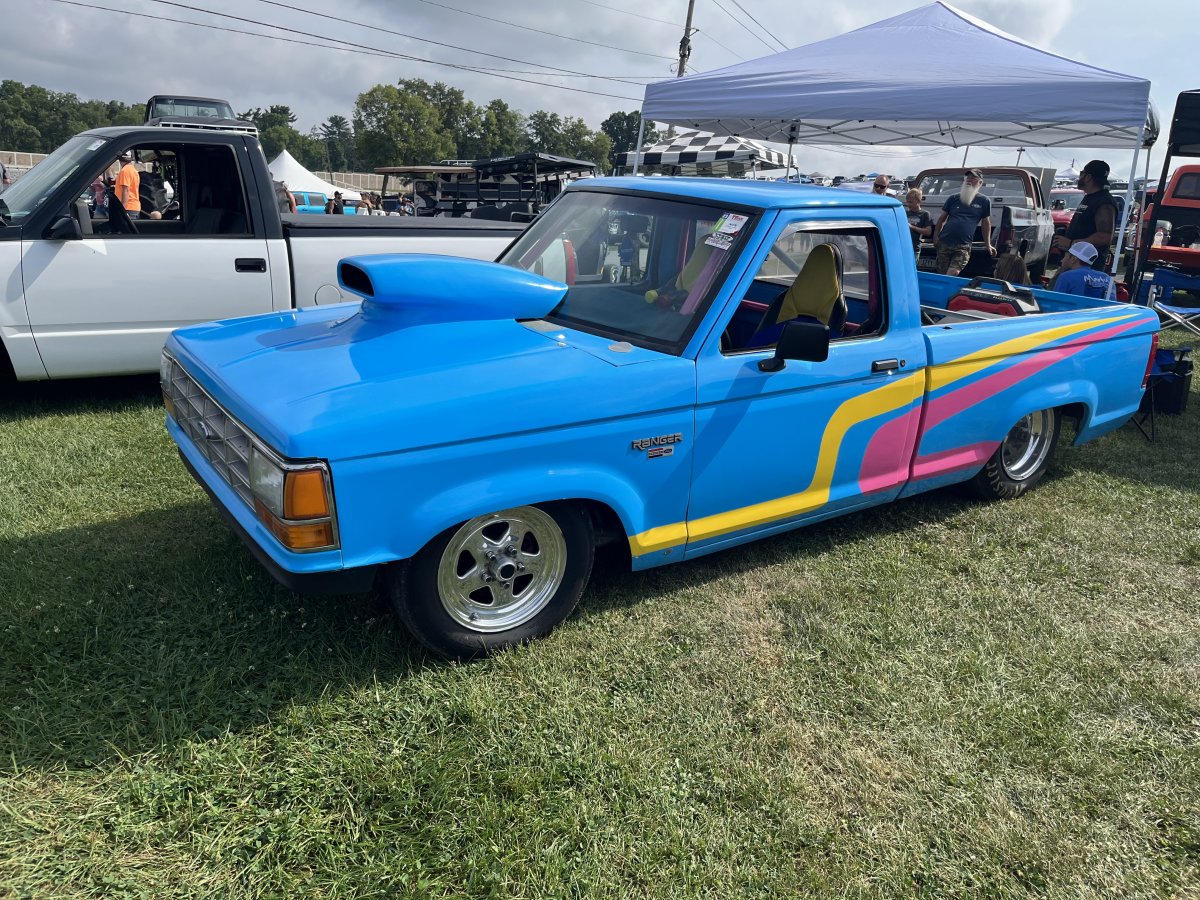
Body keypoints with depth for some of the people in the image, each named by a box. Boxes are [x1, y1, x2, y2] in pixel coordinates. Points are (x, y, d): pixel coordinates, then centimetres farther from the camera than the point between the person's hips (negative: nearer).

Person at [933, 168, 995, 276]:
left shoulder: (984, 201, 7)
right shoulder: (954, 198, 10)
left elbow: (986, 223, 14)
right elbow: (942, 218, 15)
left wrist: (988, 245, 15)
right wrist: (935, 236, 3)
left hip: (963, 246, -2)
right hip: (944, 243, 2)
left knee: (953, 273, -20)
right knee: (942, 275, 3)